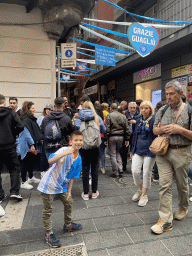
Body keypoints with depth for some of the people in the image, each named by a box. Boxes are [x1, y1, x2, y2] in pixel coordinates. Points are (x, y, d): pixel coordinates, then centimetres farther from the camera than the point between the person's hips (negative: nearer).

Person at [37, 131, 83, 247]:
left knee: (69, 203, 17)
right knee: (48, 210, 5)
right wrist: (65, 153, -46)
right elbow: (51, 160, -37)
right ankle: (49, 234, 23)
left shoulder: (78, 158, 0)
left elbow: (72, 176, 8)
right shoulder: (64, 150, -21)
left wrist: (69, 191, 9)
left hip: (61, 185, 7)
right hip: (49, 184, -7)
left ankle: (68, 225, 42)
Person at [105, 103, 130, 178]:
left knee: (113, 155, 4)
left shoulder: (109, 116, -4)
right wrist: (127, 139, 13)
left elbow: (107, 128, -10)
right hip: (121, 137, 4)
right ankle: (120, 168, 11)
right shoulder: (123, 116, 9)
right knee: (117, 152, 22)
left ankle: (115, 173, 8)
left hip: (112, 137, -4)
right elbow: (127, 129, 8)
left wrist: (106, 139, -5)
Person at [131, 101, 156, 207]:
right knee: (135, 171, 0)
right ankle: (140, 190, 27)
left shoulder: (153, 121, -7)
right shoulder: (139, 121, 11)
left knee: (146, 173, 5)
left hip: (149, 151, -5)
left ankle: (144, 195, 24)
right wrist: (132, 150, 17)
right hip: (138, 150, 5)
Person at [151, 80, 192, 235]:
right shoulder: (162, 110, 8)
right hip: (163, 151, 3)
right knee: (164, 185, 0)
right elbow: (155, 130, 14)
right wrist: (163, 129, -6)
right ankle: (165, 221, 8)